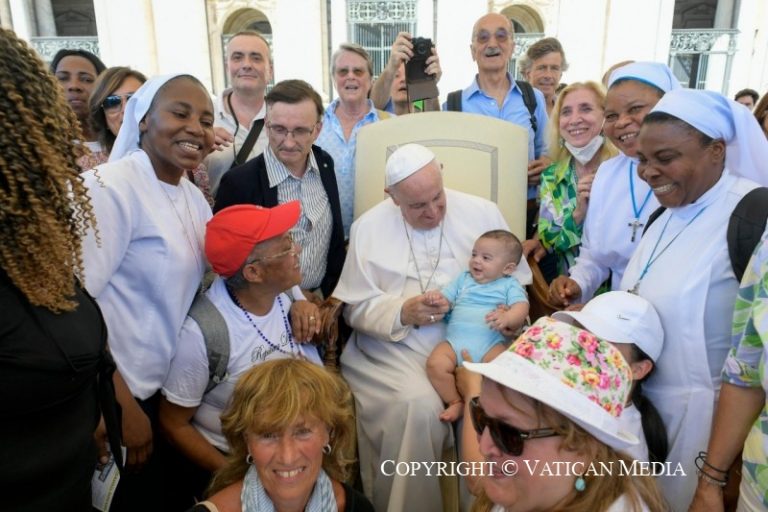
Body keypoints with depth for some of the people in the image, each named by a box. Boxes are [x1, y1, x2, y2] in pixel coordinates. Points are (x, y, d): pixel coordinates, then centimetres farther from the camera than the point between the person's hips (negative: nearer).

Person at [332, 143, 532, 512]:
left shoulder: (483, 213, 4)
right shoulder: (368, 227, 2)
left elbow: (516, 282, 7)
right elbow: (356, 308, 2)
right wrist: (402, 313, -16)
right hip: (396, 349, -1)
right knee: (419, 406, -30)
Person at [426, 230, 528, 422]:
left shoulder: (509, 285, 13)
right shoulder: (463, 278, 24)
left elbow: (521, 306, -3)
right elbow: (446, 299, 20)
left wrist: (507, 317, -27)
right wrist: (436, 296, -6)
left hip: (489, 343, -2)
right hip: (454, 340, 3)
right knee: (435, 365, -24)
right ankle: (455, 403, -5)